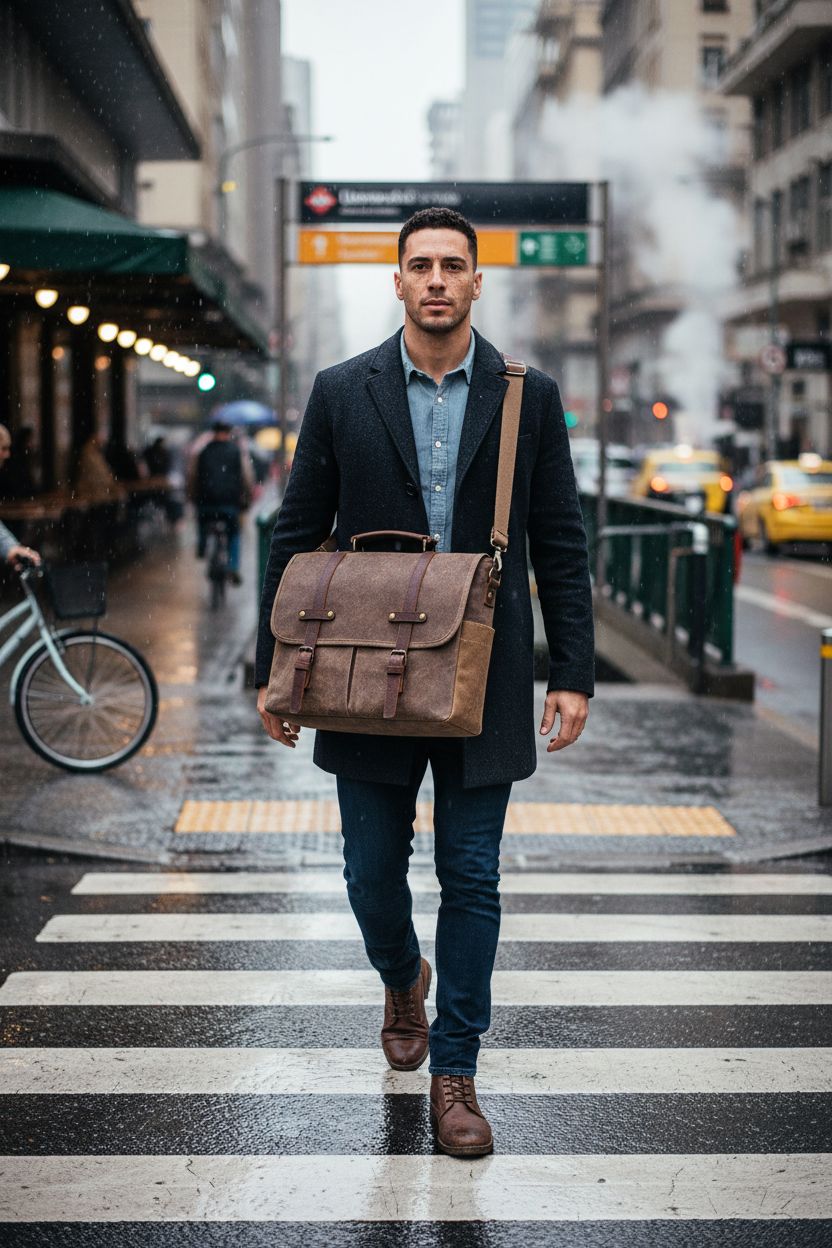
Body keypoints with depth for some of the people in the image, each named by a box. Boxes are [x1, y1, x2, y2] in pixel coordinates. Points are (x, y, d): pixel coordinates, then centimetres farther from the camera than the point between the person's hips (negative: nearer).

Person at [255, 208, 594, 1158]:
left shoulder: (529, 398, 2)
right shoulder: (342, 393, 2)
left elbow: (559, 544, 4)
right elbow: (296, 537, 5)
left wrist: (572, 674, -2)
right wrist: (275, 670, 2)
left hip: (483, 678, 0)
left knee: (471, 878, 3)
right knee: (373, 871, 9)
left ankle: (453, 1072, 16)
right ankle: (403, 980, 42)